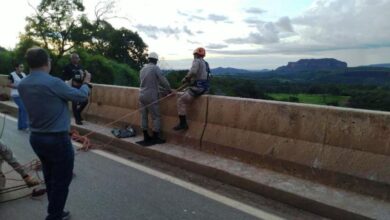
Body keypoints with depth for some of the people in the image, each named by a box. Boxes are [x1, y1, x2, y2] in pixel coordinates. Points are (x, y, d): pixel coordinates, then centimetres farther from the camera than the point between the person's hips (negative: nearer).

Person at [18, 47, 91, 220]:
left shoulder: (22, 85, 1)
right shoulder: (53, 82, -22)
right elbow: (81, 96, -10)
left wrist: (68, 85, 16)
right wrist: (85, 83, 8)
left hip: (36, 138, 8)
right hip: (57, 139, -8)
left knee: (50, 178, 21)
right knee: (61, 180, 7)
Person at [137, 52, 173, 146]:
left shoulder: (142, 69, 12)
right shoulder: (155, 68, -9)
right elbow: (163, 80, -11)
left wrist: (164, 87, 22)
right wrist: (169, 89, 4)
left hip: (142, 95, 7)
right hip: (151, 97, -7)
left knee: (144, 116, 10)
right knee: (156, 117, 1)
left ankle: (146, 137, 18)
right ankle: (156, 138, 4)